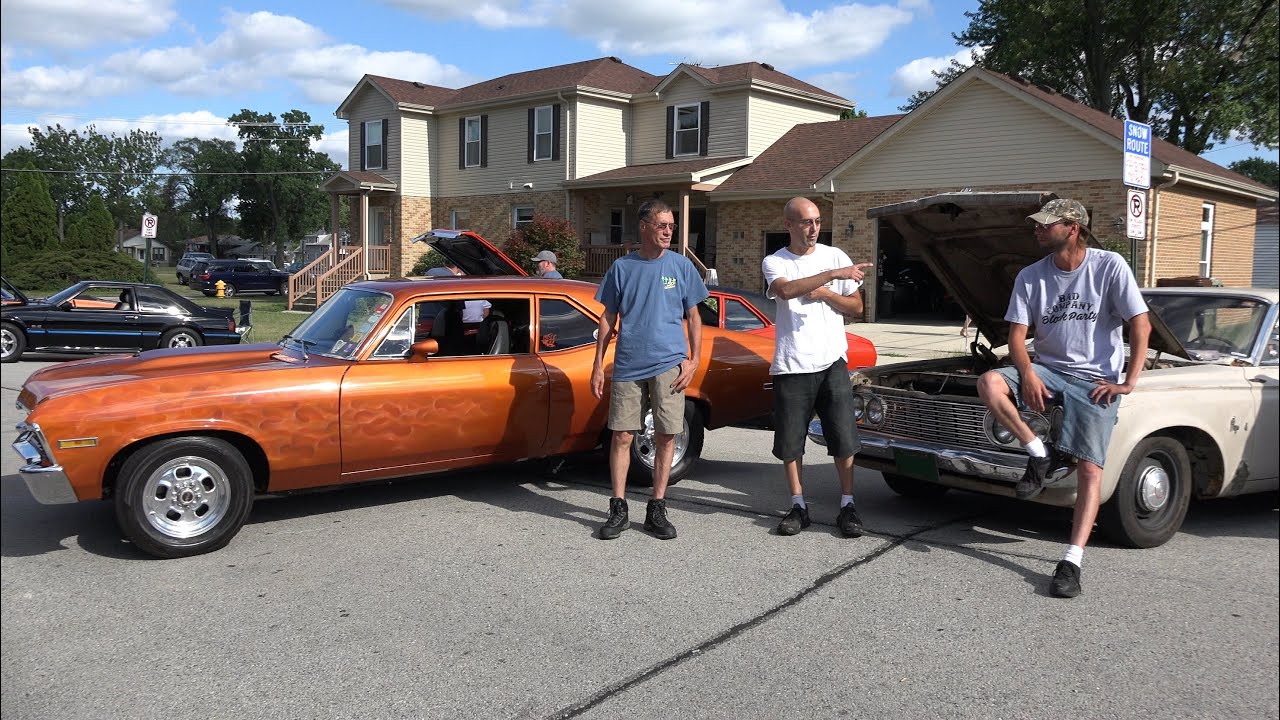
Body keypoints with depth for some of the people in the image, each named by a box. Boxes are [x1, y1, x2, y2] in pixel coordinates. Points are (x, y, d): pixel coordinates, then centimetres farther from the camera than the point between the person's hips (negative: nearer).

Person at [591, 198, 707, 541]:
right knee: (622, 437, 0)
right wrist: (598, 365, 6)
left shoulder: (681, 265, 5)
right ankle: (618, 510, 12)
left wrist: (693, 360, -2)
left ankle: (657, 510, 14)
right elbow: (608, 319, 10)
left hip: (668, 364, 0)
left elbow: (693, 316, 9)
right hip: (628, 366, 0)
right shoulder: (621, 267, 5)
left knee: (666, 437, 2)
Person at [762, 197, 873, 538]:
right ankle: (799, 506, 19)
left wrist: (825, 294, -8)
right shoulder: (774, 263, 1)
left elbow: (856, 307, 9)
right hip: (790, 366, 0)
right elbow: (786, 290, -22)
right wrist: (834, 275, -27)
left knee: (844, 439, 1)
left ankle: (847, 506, 12)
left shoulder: (835, 255, 7)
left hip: (831, 361, 1)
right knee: (789, 442, 5)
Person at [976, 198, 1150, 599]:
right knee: (989, 384, -27)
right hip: (1048, 369, 3)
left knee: (1089, 469, -14)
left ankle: (1072, 562, -11)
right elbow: (1017, 334, 1)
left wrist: (1128, 384, -11)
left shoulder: (1110, 267, -6)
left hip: (1096, 380, -3)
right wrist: (1028, 374, -18)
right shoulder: (1031, 276, 3)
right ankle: (1042, 456, -9)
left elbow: (1141, 326, -5)